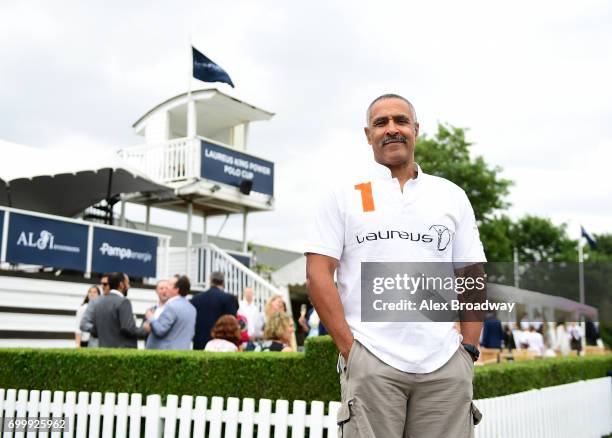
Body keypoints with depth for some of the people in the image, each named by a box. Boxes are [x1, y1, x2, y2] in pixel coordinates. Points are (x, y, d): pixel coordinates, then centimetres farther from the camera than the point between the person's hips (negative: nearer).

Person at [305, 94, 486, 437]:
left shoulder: (451, 196, 15)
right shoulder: (344, 196, 7)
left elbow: (473, 276, 14)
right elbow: (318, 273, 0)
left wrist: (469, 348, 4)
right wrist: (348, 346, -7)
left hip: (445, 364, 3)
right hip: (370, 361, -2)